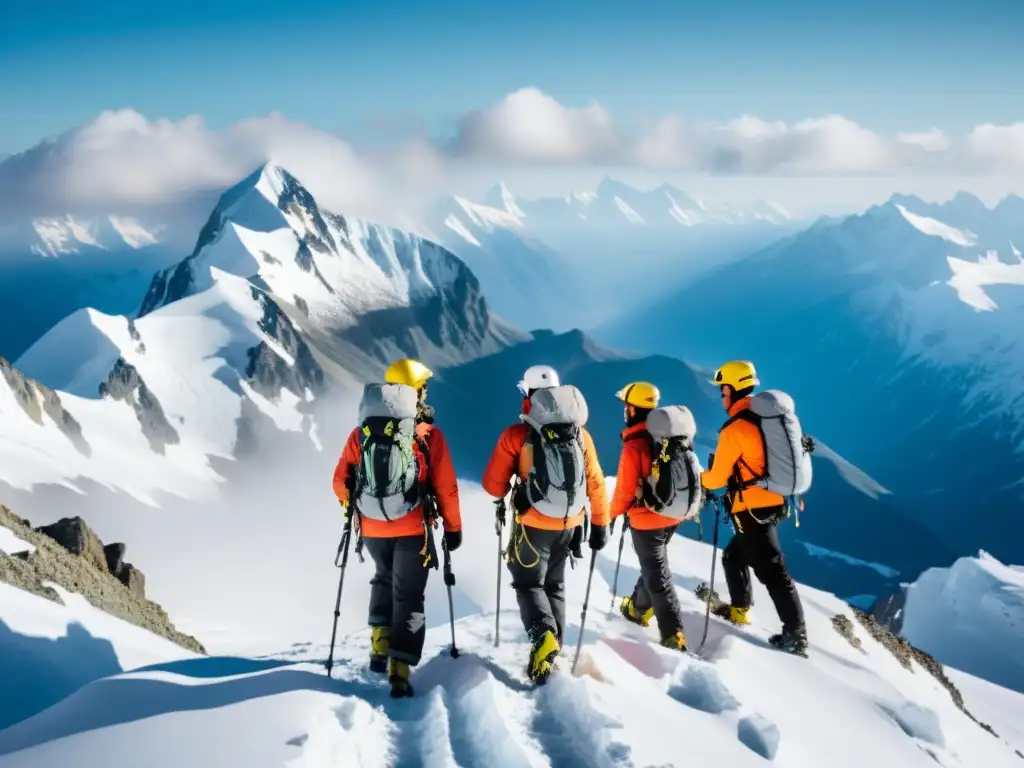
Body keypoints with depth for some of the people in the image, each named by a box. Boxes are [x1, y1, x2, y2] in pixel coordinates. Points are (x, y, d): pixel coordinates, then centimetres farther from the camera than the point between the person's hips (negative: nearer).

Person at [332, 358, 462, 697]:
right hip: (413, 529, -3)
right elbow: (445, 488, -8)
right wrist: (453, 527, 4)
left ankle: (380, 645, 19)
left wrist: (352, 508, 20)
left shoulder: (362, 433, -4)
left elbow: (342, 481, 0)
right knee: (408, 596, 7)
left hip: (372, 528, 3)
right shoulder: (430, 436, -10)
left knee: (384, 579, 29)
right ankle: (399, 670, -1)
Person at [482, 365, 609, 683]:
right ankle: (553, 646, 18)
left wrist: (508, 493, 15)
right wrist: (601, 525, 11)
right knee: (555, 585, 20)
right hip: (568, 525, 4)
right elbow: (596, 483, 2)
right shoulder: (580, 434, -2)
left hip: (533, 524, -4)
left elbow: (493, 485, -7)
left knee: (529, 584, 9)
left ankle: (543, 636, -16)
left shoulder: (516, 435, -12)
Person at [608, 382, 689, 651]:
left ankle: (674, 635, -1)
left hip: (646, 519, -7)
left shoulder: (634, 444, -21)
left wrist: (612, 514, 0)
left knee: (658, 575, 0)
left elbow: (625, 489, -18)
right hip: (672, 515, 7)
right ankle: (638, 608, 45)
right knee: (654, 564, 25)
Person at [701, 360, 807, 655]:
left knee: (772, 570, -7)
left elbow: (718, 478, -10)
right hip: (774, 502, 9)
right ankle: (739, 609, 36)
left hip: (753, 509, -9)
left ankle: (795, 633, -6)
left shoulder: (734, 429, -16)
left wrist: (699, 478, 8)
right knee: (735, 554, 25)